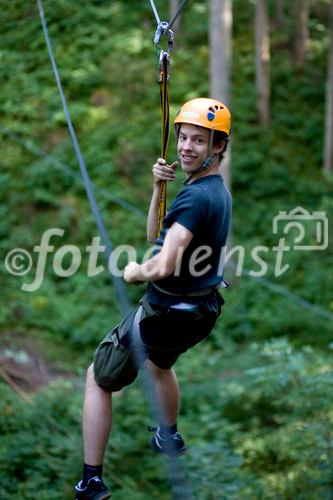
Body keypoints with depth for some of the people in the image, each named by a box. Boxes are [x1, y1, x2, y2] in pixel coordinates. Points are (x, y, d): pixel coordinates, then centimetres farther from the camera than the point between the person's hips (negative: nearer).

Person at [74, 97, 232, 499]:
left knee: (97, 379, 6)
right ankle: (168, 437, 59)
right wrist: (159, 187, -3)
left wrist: (135, 272, -13)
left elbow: (163, 266, -34)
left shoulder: (195, 197, -26)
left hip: (165, 313, -9)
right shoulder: (219, 191, 4)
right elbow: (156, 235, 11)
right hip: (202, 312, 9)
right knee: (160, 362, 39)